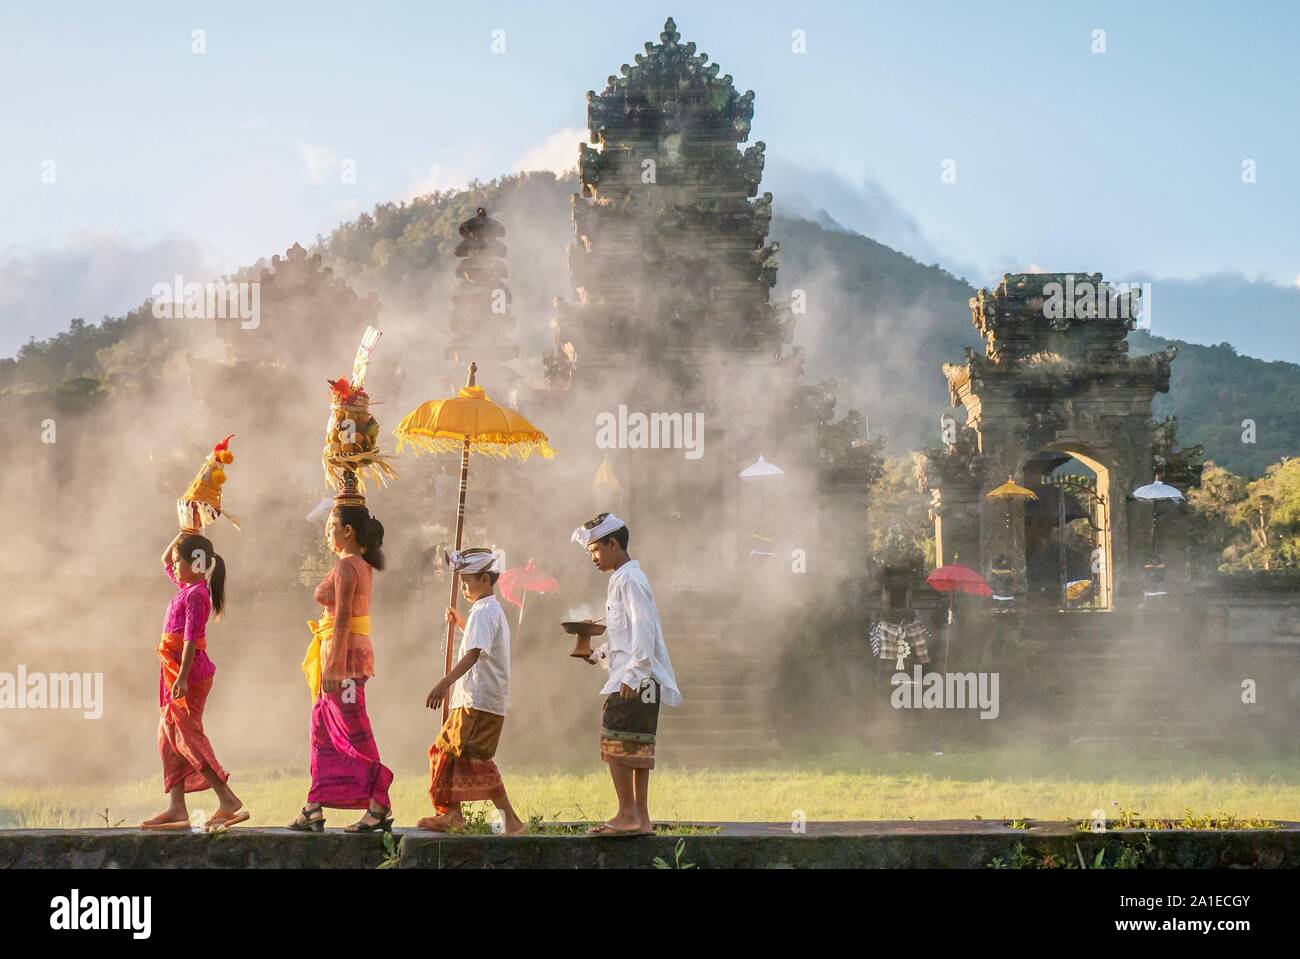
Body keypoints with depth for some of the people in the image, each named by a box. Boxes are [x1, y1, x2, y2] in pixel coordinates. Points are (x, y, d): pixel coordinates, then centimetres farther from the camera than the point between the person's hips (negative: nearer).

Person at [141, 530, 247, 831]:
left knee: (188, 737, -12)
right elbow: (165, 562, 33)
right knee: (169, 740, 9)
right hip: (175, 673, 10)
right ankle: (176, 808, 9)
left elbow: (191, 638, -21)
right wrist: (180, 537, 20)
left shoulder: (195, 595, -13)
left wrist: (182, 678, -26)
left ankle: (229, 800, -16)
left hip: (189, 672, -10)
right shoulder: (186, 587, 15)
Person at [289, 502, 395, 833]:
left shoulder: (346, 567, -15)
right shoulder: (362, 565, 13)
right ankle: (314, 809, 16)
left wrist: (333, 667, -21)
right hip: (355, 650, 10)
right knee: (322, 729, 13)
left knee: (355, 734, -5)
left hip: (343, 655, -10)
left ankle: (380, 808, -2)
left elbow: (342, 620, -20)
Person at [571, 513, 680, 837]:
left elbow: (643, 628, -19)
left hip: (634, 679, -10)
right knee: (637, 747, 9)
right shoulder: (621, 579, 21)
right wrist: (599, 652, 16)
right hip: (636, 679, 10)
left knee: (615, 742, -10)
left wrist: (633, 673, -23)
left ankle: (628, 815, -11)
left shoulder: (630, 579, -11)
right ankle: (641, 819, 10)